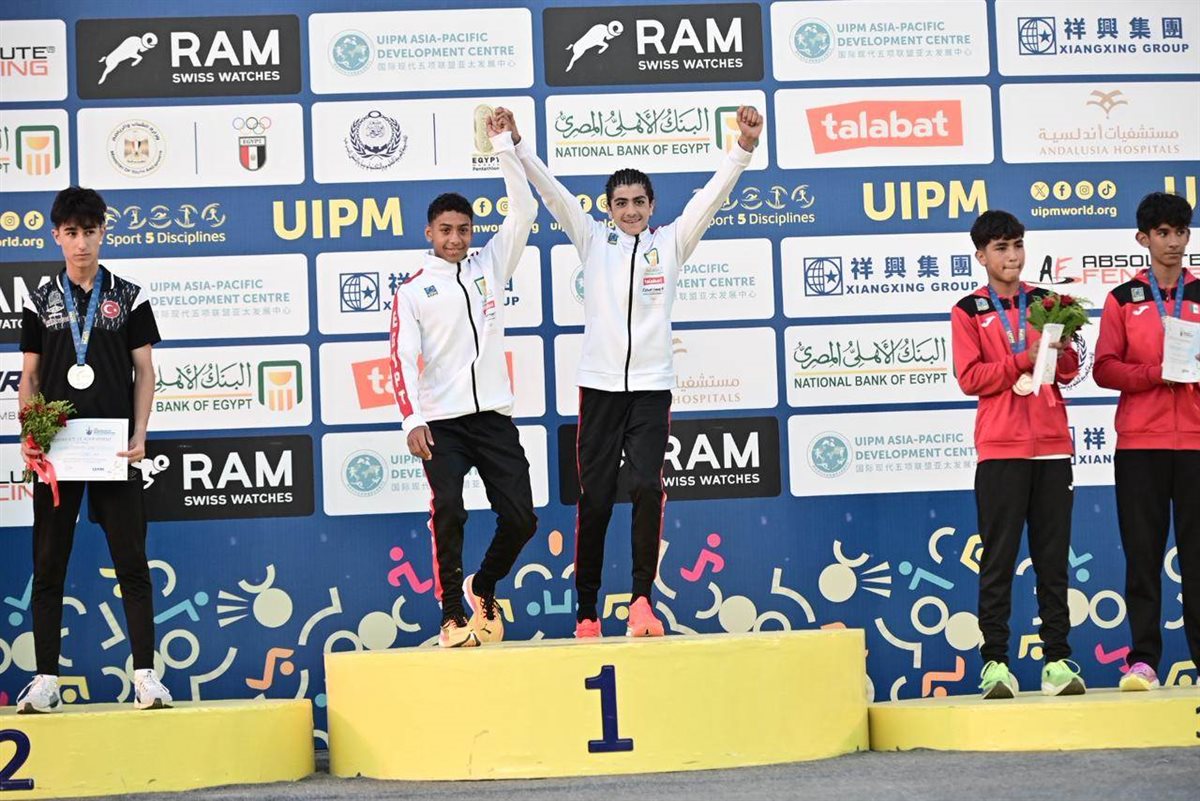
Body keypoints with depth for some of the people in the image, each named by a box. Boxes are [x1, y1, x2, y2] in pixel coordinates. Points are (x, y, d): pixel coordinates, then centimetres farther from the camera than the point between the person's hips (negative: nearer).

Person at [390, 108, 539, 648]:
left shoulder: (489, 266, 13)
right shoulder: (411, 292, 5)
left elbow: (524, 211, 6)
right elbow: (403, 360, -3)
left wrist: (504, 146, 2)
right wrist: (412, 420, -15)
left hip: (494, 416, 3)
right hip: (441, 422, -3)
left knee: (520, 518, -3)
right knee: (448, 514, -15)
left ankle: (482, 588, 24)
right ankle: (453, 618, -4)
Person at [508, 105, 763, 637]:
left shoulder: (670, 243, 9)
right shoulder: (593, 240, 9)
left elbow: (712, 195, -1)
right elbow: (553, 192, 1)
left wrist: (743, 148, -14)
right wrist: (516, 145, -9)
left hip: (652, 387, 0)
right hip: (600, 385, 0)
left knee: (648, 488, -14)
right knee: (594, 498, 1)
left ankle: (642, 600, -10)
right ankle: (587, 613, 8)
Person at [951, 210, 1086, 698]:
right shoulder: (968, 311, 5)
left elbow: (1070, 371, 12)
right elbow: (970, 378, -5)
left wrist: (1061, 355, -10)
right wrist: (1024, 360, -16)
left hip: (1052, 446, 3)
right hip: (1000, 449, -3)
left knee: (1053, 558, 3)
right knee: (998, 558, -4)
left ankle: (1057, 659, 5)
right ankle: (995, 662, -3)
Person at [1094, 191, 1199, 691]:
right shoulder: (1122, 300, 8)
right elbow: (1104, 368, 1)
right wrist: (1154, 374, -14)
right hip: (1139, 442, -1)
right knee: (1142, 552, -1)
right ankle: (1143, 658, 1)